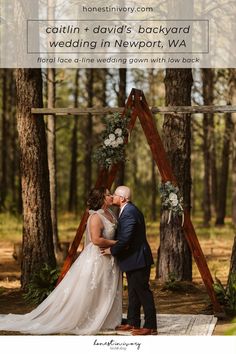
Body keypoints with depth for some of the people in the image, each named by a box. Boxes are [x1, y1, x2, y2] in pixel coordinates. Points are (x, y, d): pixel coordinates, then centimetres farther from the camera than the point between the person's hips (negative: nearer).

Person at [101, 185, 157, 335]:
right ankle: (133, 323, 24)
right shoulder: (128, 210, 13)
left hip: (138, 259, -11)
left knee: (143, 292, -6)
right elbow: (122, 235, 20)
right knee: (133, 292, 16)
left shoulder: (129, 213, -21)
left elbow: (125, 239, -26)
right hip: (133, 258, 11)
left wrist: (111, 250, -14)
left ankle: (150, 327, -3)